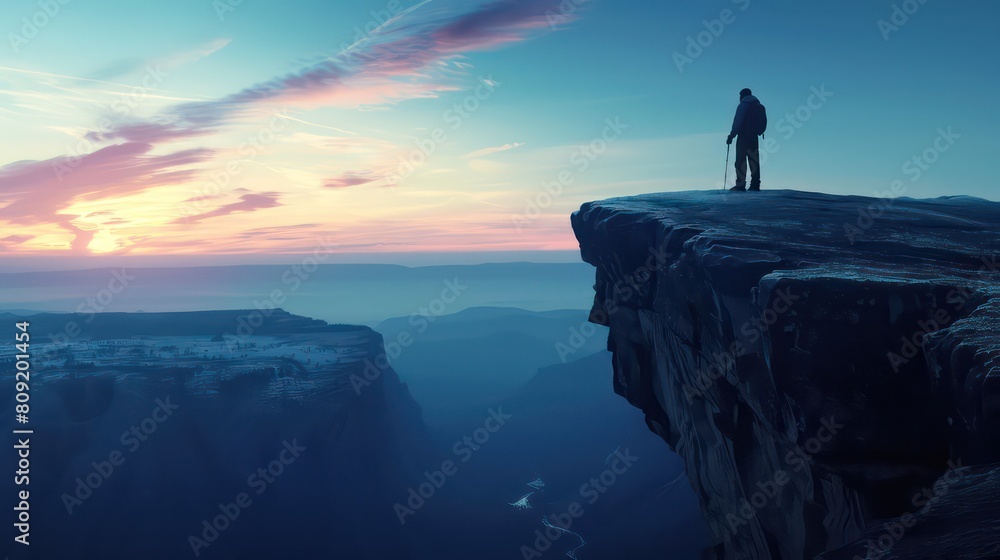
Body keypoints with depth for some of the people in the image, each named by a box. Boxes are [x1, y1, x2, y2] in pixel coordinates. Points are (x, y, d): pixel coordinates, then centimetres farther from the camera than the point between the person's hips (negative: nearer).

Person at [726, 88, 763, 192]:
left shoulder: (743, 105, -4)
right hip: (754, 136, 7)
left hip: (743, 136, -7)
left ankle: (740, 185, -15)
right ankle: (755, 185, 1)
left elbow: (737, 123, -11)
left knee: (741, 160, -8)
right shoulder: (758, 106, 19)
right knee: (754, 160, 6)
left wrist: (731, 135, -9)